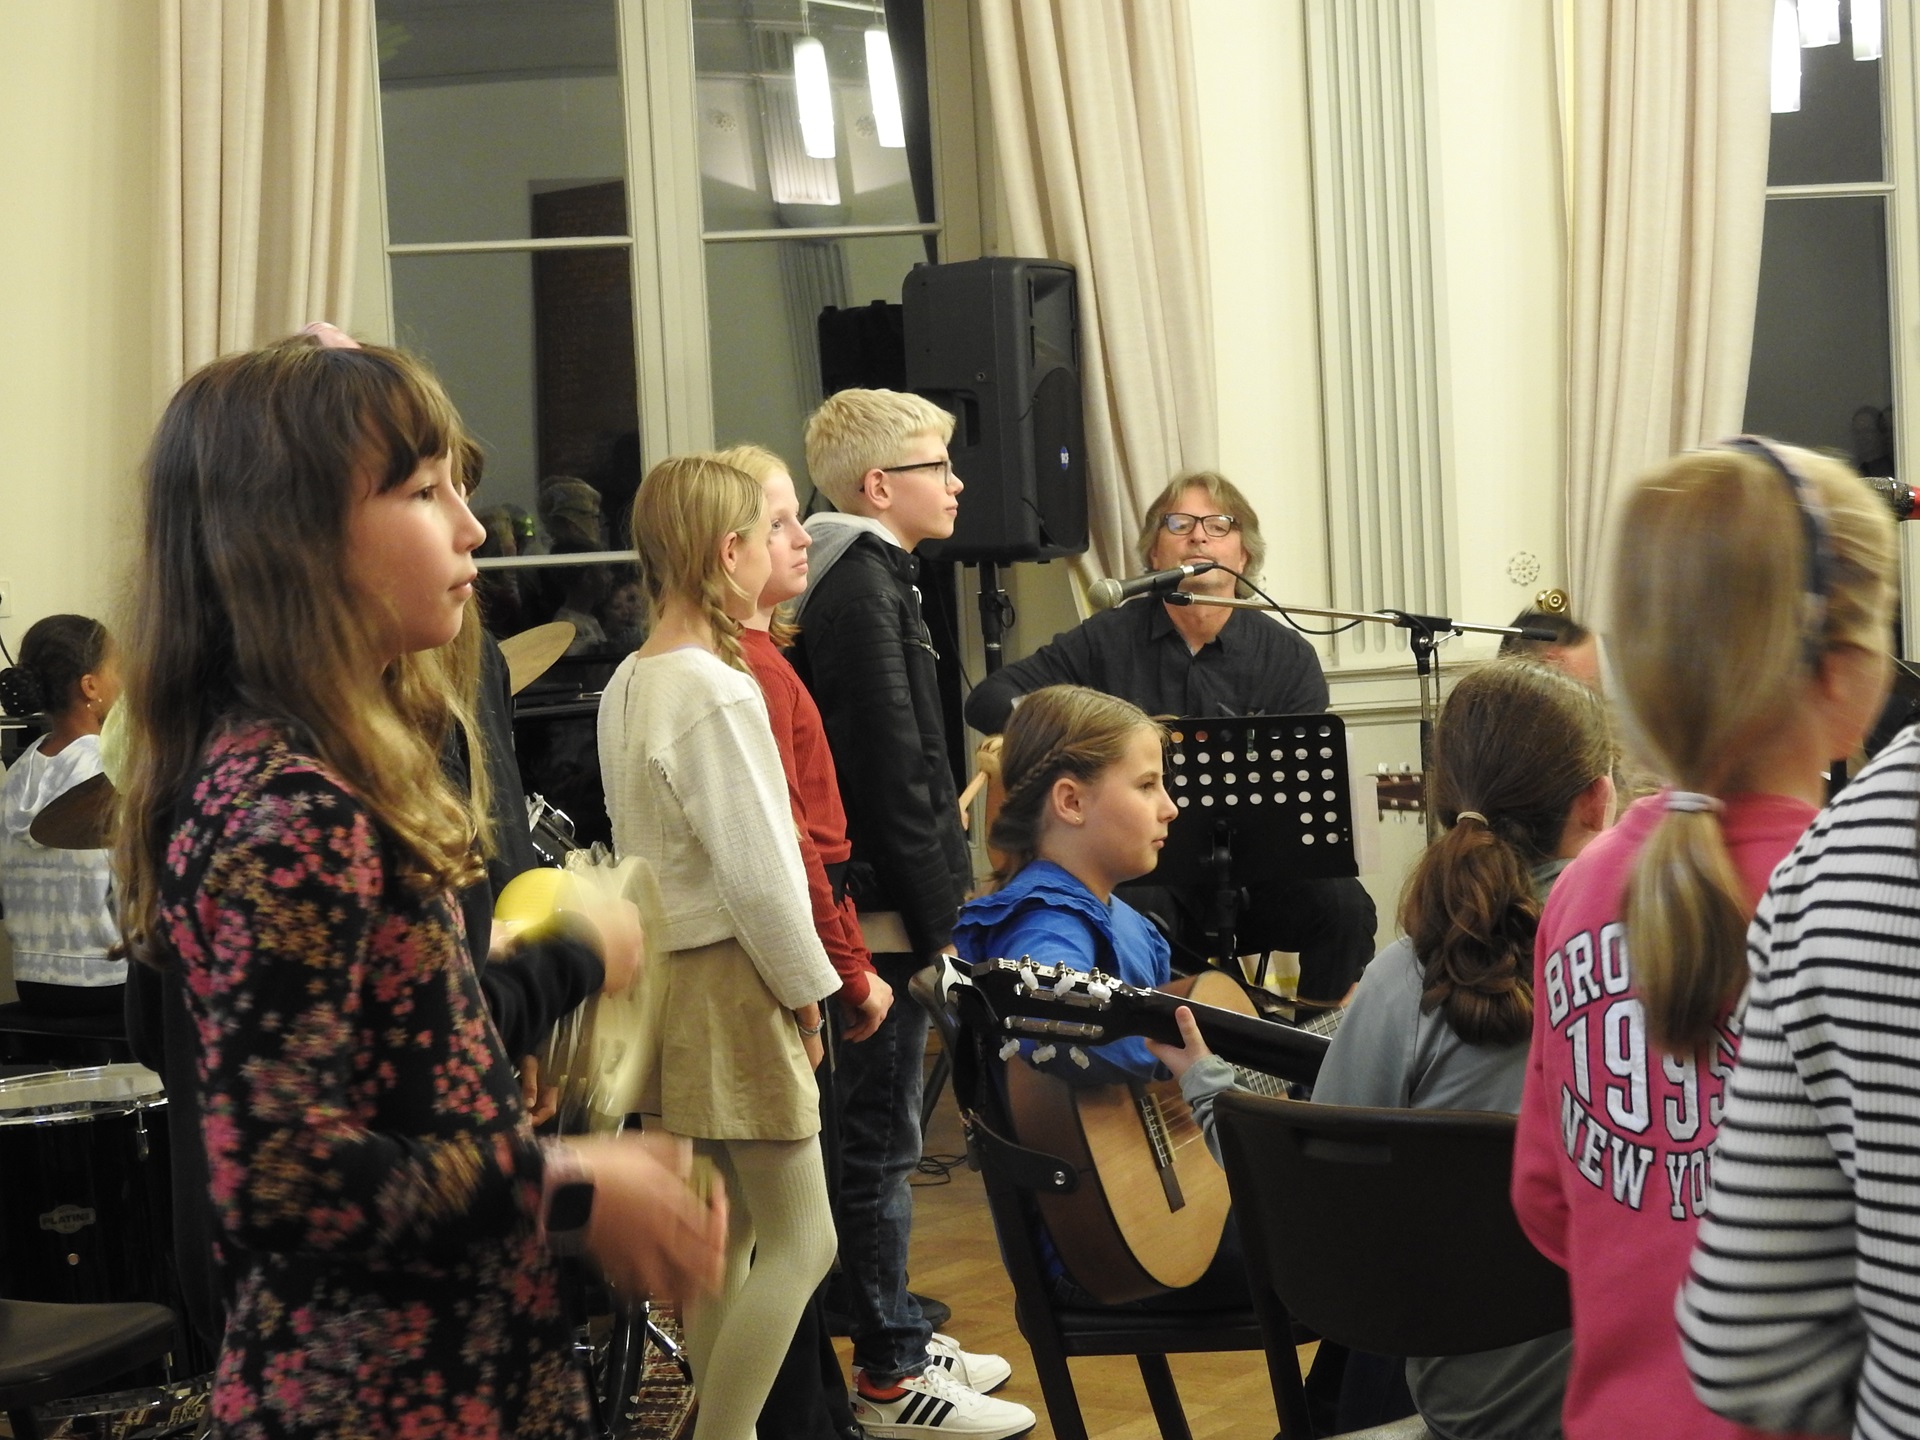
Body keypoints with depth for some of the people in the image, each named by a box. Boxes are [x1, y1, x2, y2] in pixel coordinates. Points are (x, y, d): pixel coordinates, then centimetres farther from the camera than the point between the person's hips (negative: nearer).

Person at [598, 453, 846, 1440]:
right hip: (729, 979, -9)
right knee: (800, 1240, -2)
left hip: (657, 975, 9)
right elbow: (755, 871, -21)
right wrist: (806, 986, -9)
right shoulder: (719, 693, -19)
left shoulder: (626, 685, 8)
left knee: (721, 1234, 15)